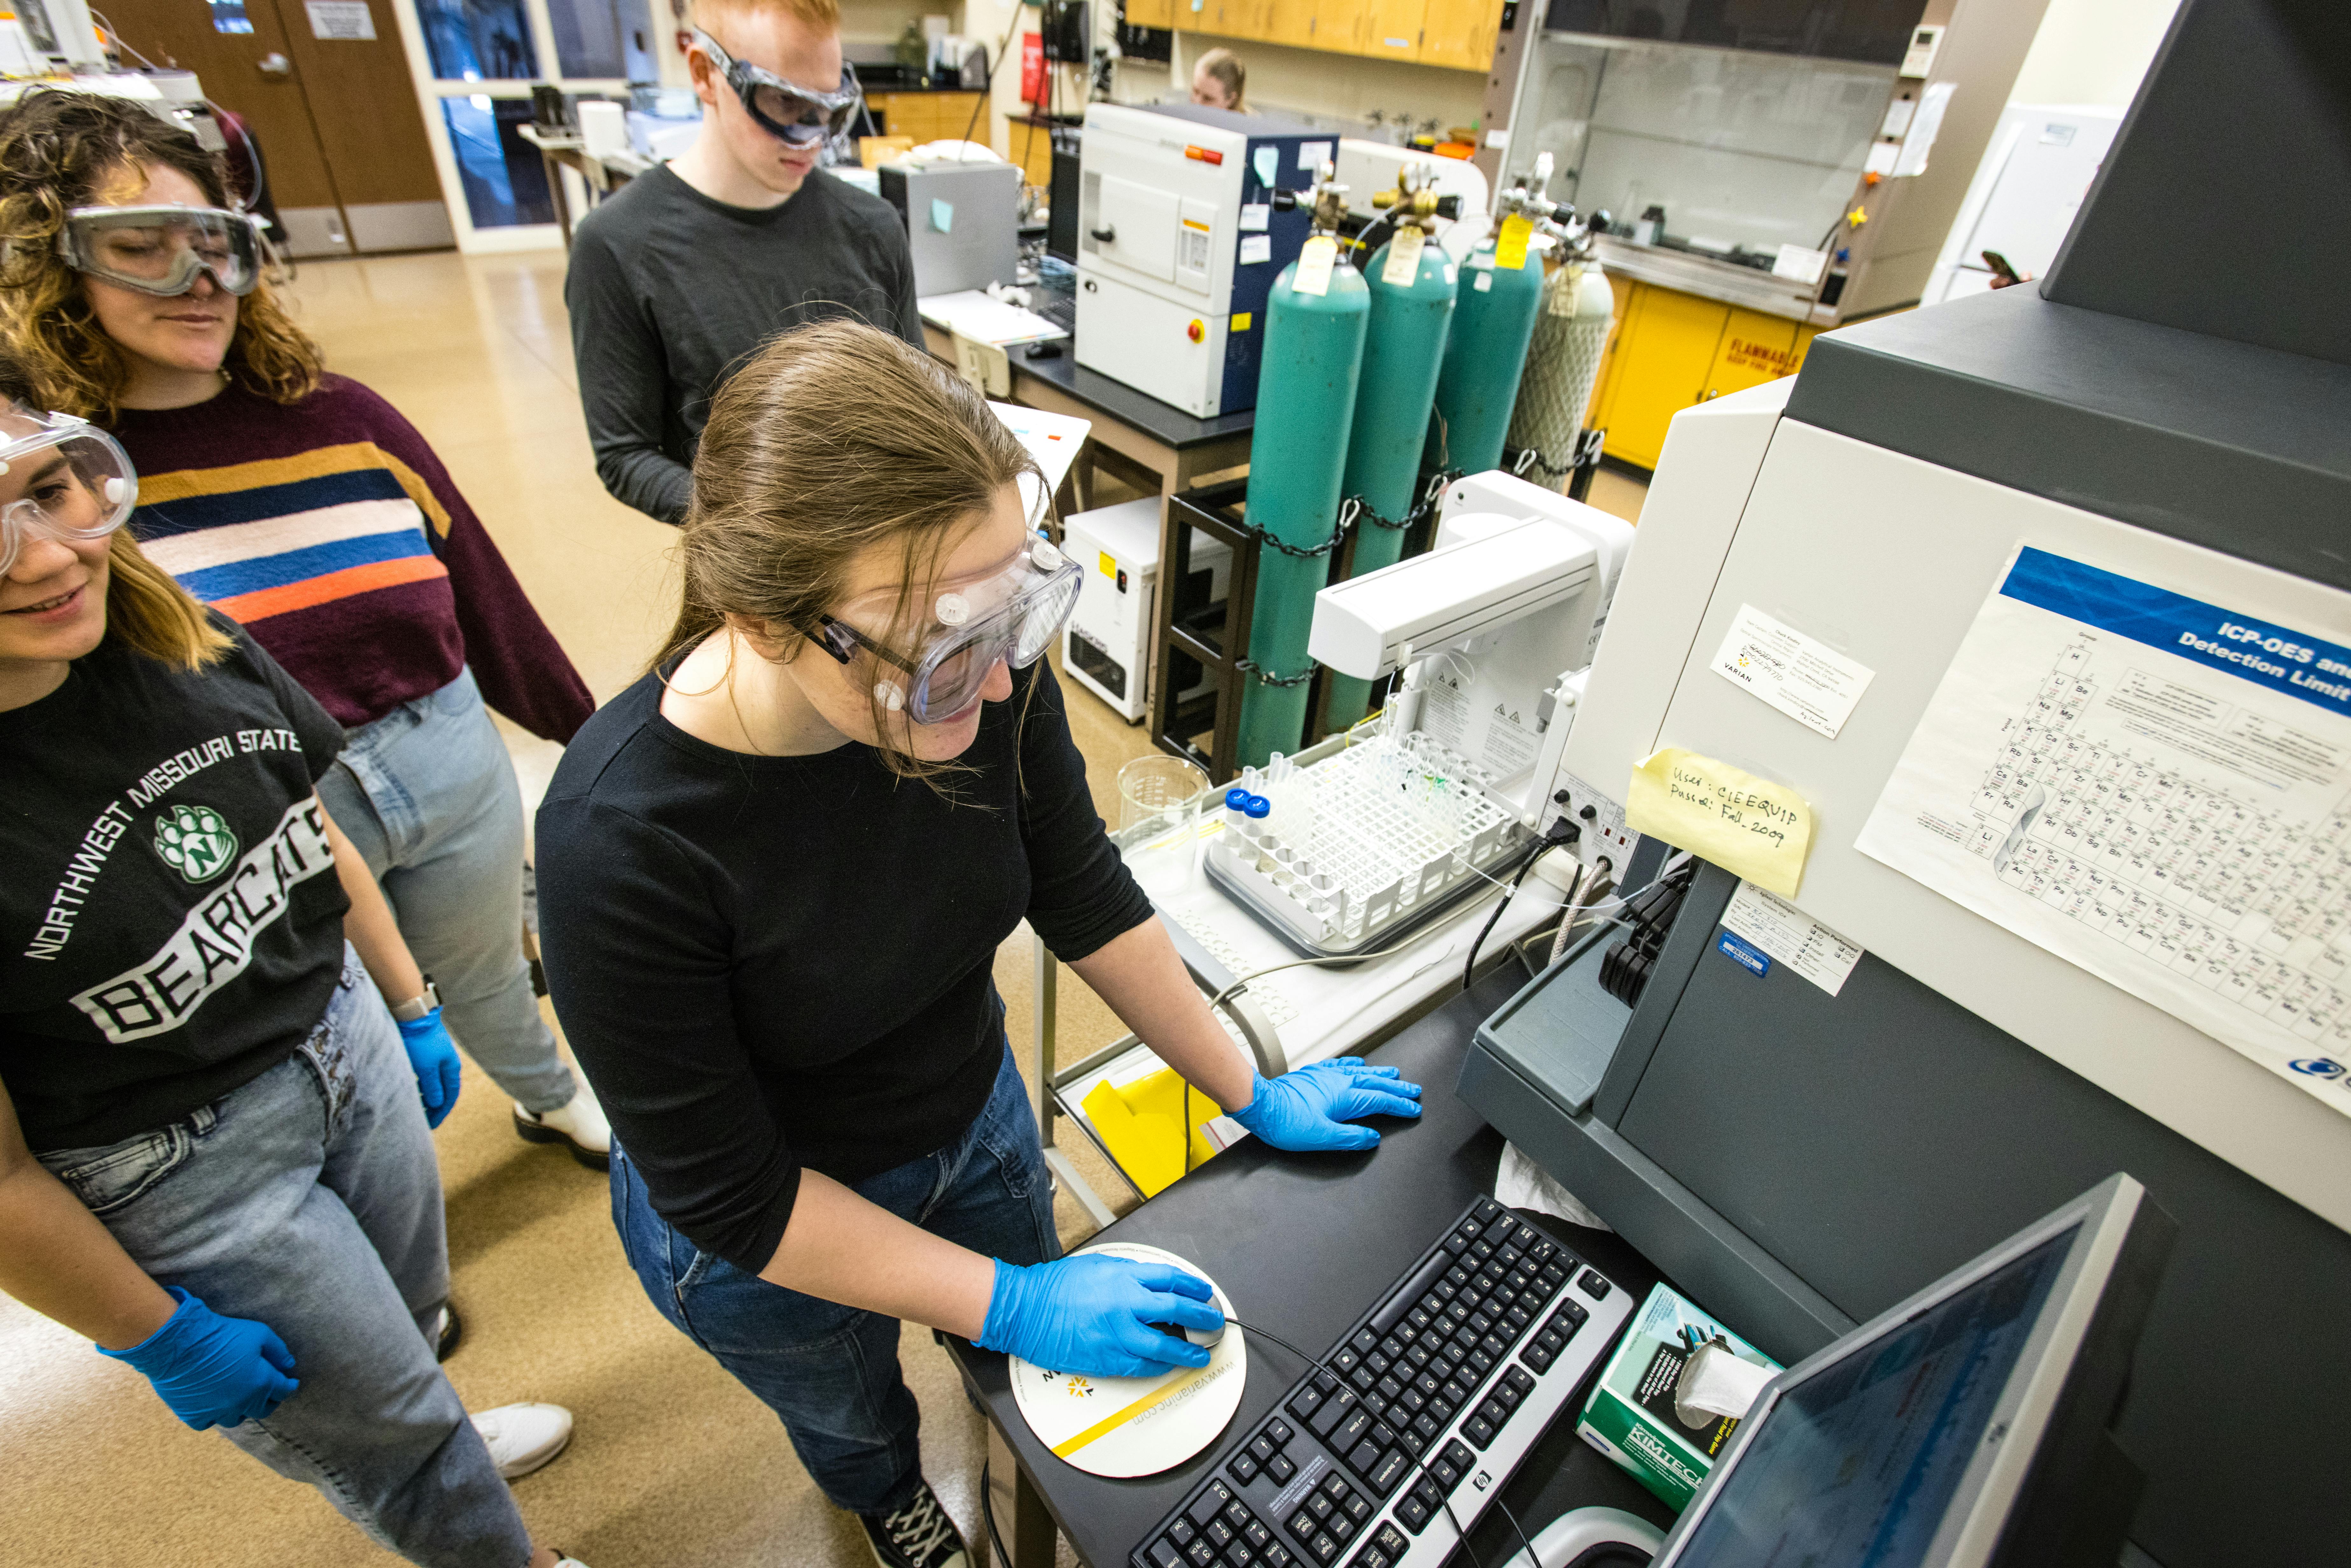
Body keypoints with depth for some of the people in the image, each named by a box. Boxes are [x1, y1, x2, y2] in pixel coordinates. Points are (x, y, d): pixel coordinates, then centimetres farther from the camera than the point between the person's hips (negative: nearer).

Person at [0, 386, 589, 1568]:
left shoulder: (194, 647, -13)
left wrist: (412, 1010, 11)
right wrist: (164, 1343, -9)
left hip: (345, 1039, 5)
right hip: (175, 1173, -5)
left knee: (409, 1318, 31)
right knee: (389, 1428, 18)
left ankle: (420, 1451, 64)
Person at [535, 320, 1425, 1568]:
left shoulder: (983, 678, -28)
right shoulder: (617, 841, -38)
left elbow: (1083, 896, -11)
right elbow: (730, 1199, -25)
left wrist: (1252, 1098, -4)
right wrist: (1014, 1302, -22)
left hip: (977, 1123, 3)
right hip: (767, 1235, -2)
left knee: (1034, 1371, 33)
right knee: (853, 1419, 33)